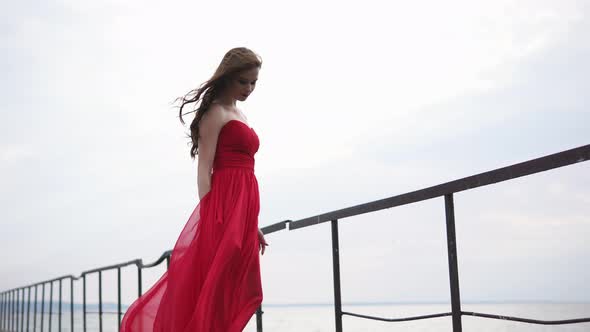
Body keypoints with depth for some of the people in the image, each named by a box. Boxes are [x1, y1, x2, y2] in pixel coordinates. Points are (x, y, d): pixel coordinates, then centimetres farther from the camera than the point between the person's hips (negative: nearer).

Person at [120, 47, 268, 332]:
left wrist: (253, 224, 19)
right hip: (224, 205, -9)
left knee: (233, 294, 9)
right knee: (214, 287, -8)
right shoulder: (215, 112, -3)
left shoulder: (239, 116, 22)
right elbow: (204, 168, -11)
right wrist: (207, 216, -20)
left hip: (243, 213, 9)